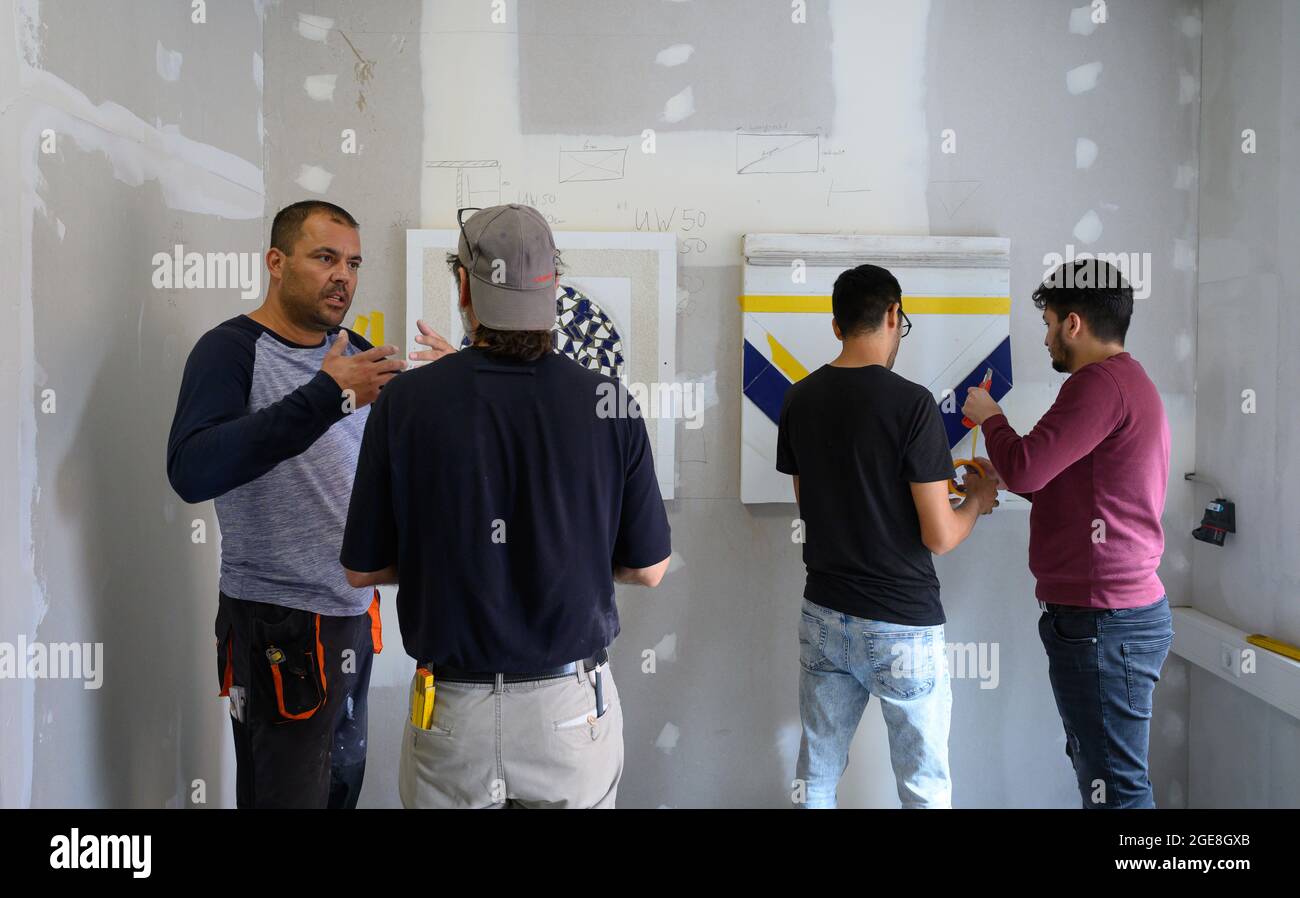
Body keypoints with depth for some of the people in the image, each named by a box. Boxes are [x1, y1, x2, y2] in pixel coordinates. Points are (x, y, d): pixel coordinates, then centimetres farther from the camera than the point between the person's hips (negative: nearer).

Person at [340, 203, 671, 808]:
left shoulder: (405, 401, -12)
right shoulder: (609, 402, -10)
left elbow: (362, 569, -3)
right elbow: (647, 568, -2)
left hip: (452, 712, 0)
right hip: (573, 711, 1)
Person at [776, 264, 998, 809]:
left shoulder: (799, 400, 1)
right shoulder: (911, 403, -16)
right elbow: (939, 537, -15)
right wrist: (977, 500, 7)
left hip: (823, 615, 6)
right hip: (901, 623, -5)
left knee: (816, 776, 15)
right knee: (924, 785, 9)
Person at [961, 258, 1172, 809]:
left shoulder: (1101, 382, -16)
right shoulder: (1130, 382, 18)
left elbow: (1024, 468, -21)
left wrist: (989, 417, -3)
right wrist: (1004, 477, 19)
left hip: (1104, 622, -11)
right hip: (1121, 610, 11)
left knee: (1114, 786, -5)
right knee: (1096, 767, 18)